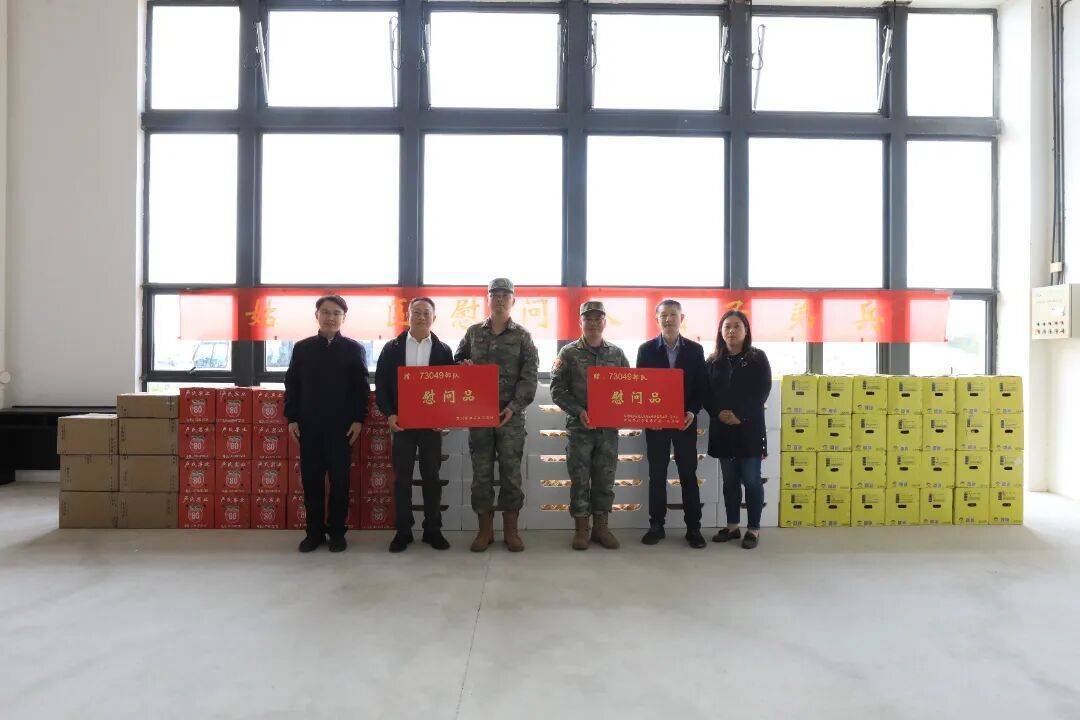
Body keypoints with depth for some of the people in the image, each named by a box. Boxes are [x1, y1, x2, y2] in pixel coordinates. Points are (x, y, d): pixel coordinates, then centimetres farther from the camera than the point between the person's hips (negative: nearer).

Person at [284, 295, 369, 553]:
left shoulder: (353, 349, 4)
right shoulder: (302, 348, 8)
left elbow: (362, 387, 3)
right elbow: (292, 384, 9)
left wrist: (358, 419, -4)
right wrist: (291, 418, 2)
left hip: (341, 426, -1)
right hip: (309, 425, 2)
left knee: (339, 479, 3)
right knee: (311, 479, 5)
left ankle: (337, 531, 14)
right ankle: (314, 531, 16)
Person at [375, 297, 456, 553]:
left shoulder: (443, 350, 4)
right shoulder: (392, 348, 4)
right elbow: (381, 384, 2)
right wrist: (389, 414, -7)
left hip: (432, 424, 0)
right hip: (401, 422, 0)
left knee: (431, 476, 6)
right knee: (402, 477, 4)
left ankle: (433, 530, 16)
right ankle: (403, 531, 14)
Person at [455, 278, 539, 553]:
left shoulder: (522, 336, 4)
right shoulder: (473, 332, 11)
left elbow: (529, 377, -3)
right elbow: (456, 362, 20)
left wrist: (514, 406, -14)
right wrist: (463, 366, -5)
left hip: (511, 415, -2)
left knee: (511, 471, 2)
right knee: (481, 472, 5)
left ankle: (511, 530, 13)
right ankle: (485, 530, 15)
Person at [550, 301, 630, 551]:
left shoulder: (617, 353, 9)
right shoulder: (569, 353, 1)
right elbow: (558, 390, -3)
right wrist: (579, 411, -15)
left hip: (609, 427, 3)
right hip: (580, 427, -2)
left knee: (605, 479, 8)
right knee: (580, 479, 3)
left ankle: (601, 527, 19)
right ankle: (581, 529, 13)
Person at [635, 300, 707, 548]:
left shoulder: (695, 350, 4)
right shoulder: (646, 349, 3)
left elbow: (700, 387, 4)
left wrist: (692, 412, -11)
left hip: (685, 422, 0)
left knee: (689, 474, 4)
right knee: (657, 475, 6)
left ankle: (693, 528, 12)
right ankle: (656, 525, 16)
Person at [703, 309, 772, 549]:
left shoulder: (757, 358, 0)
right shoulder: (713, 361, 9)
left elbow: (762, 391, -6)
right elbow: (706, 394, 6)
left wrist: (740, 416, -14)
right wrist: (718, 413, -12)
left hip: (750, 428, -3)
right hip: (722, 428, 3)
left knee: (751, 479, 0)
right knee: (729, 480, 11)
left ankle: (754, 529, 10)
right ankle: (732, 526, 20)